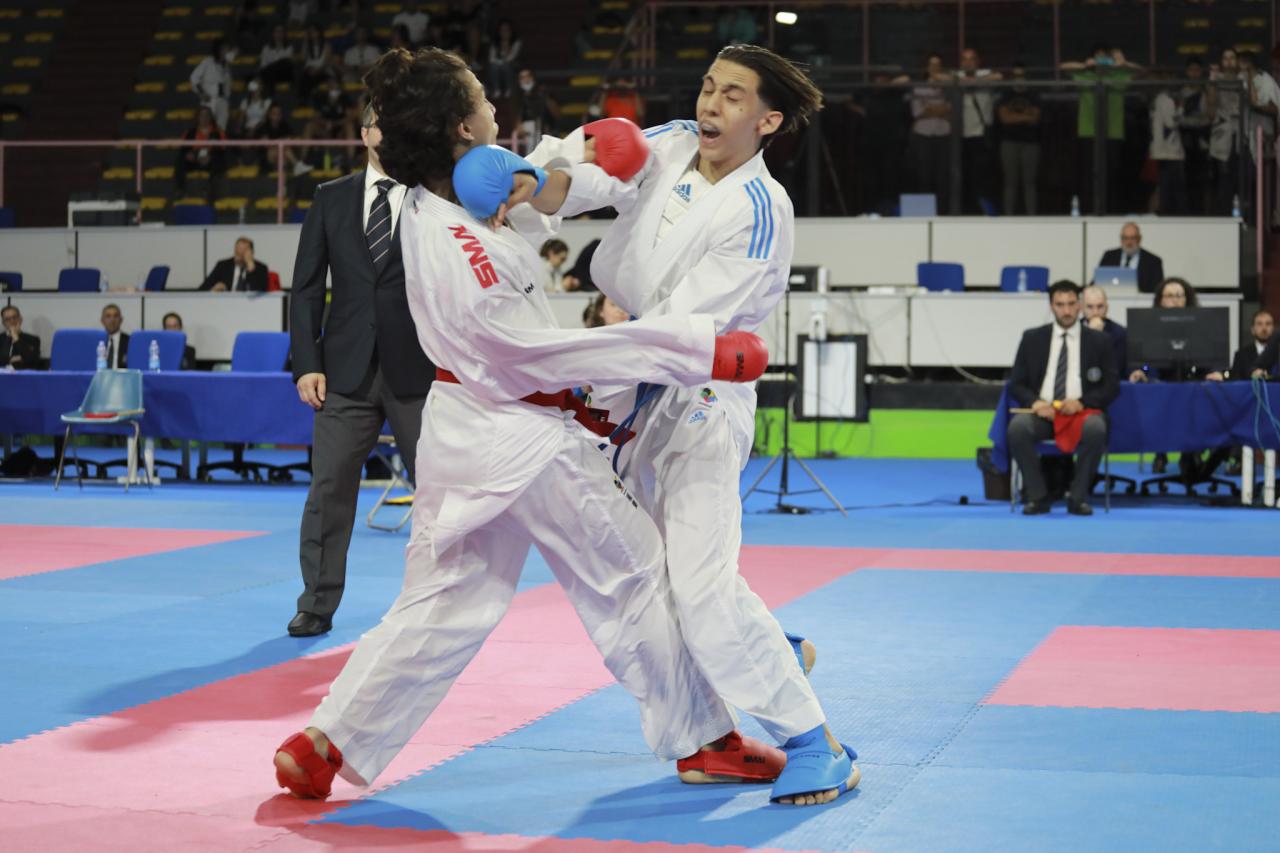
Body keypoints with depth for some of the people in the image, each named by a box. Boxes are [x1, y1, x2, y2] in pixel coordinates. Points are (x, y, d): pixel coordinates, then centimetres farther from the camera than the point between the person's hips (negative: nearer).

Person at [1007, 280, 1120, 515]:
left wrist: (1082, 402, -14)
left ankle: (1078, 496, -20)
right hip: (1042, 411, 1)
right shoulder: (1032, 338, 12)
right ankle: (1037, 496, -19)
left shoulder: (1098, 341, 9)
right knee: (1017, 427, -33)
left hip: (1082, 410, -1)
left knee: (1096, 429, -37)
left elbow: (1112, 386, 4)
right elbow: (1016, 384, 9)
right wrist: (1035, 402, -13)